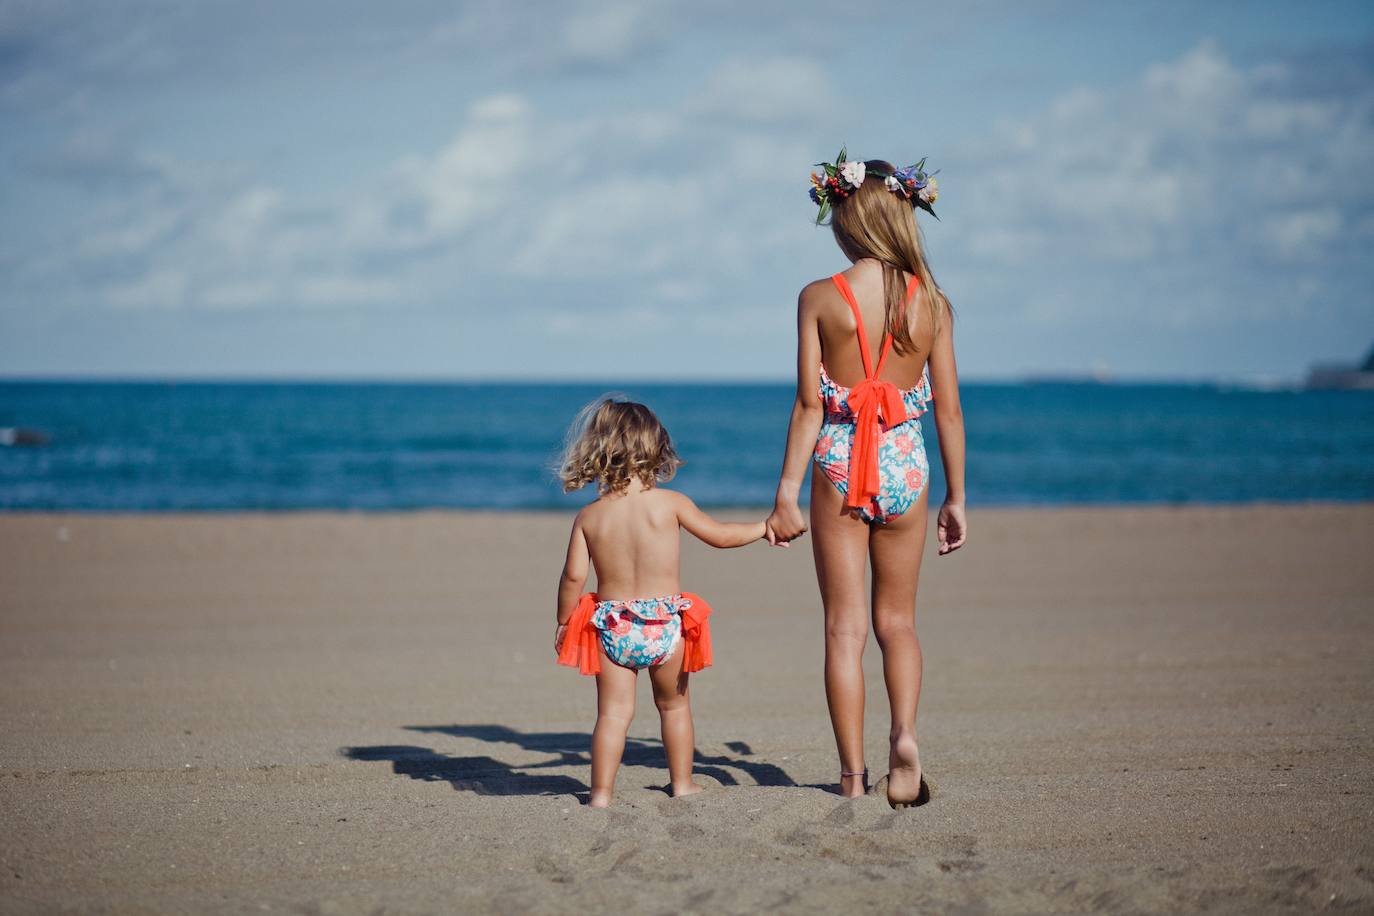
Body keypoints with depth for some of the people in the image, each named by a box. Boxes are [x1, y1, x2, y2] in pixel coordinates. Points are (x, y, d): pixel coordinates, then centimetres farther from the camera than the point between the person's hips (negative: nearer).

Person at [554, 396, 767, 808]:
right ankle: (682, 782, 29)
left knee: (613, 712, 4)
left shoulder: (588, 517, -2)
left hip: (611, 624, 1)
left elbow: (573, 576, -4)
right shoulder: (669, 503, -6)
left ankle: (601, 792, -3)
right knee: (674, 704, 19)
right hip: (665, 622, -1)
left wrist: (563, 623, 10)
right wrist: (763, 528, 19)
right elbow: (719, 535, 3)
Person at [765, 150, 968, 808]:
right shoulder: (932, 303, -1)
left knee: (844, 628, 6)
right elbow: (948, 409, 1)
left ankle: (853, 773, 4)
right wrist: (956, 498, 10)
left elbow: (809, 406, -9)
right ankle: (904, 734, -8)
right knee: (897, 621, 16)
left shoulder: (819, 300, -7)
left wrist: (787, 496, -4)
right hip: (905, 465, 2)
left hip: (839, 467, -2)